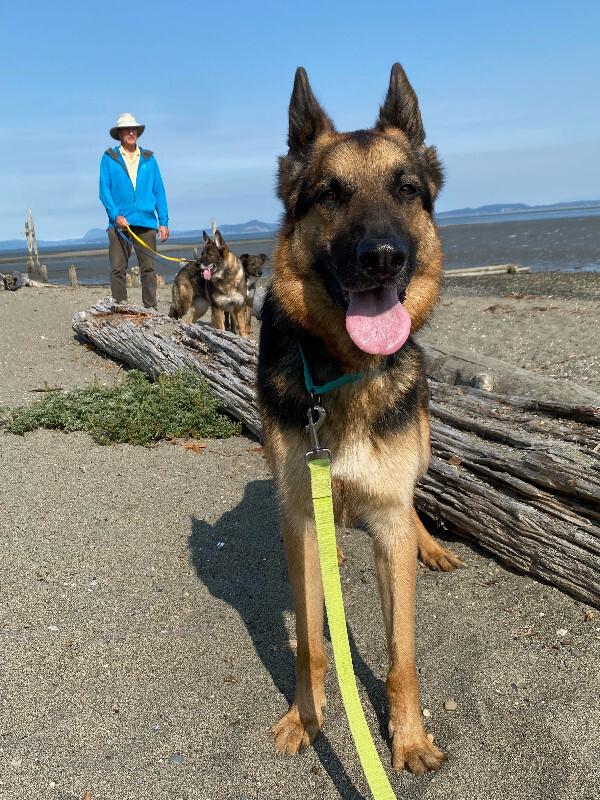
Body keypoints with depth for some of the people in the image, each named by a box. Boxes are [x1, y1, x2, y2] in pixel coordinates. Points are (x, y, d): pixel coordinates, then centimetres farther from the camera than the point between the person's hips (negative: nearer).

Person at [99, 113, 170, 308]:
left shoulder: (148, 158, 14)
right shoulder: (109, 158, 8)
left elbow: (159, 191, 12)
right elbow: (104, 190, 3)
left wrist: (164, 221, 3)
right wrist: (115, 215, -12)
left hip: (146, 221, 1)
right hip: (120, 222, -1)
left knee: (148, 268, -1)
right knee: (118, 269, -3)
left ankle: (151, 309, 3)